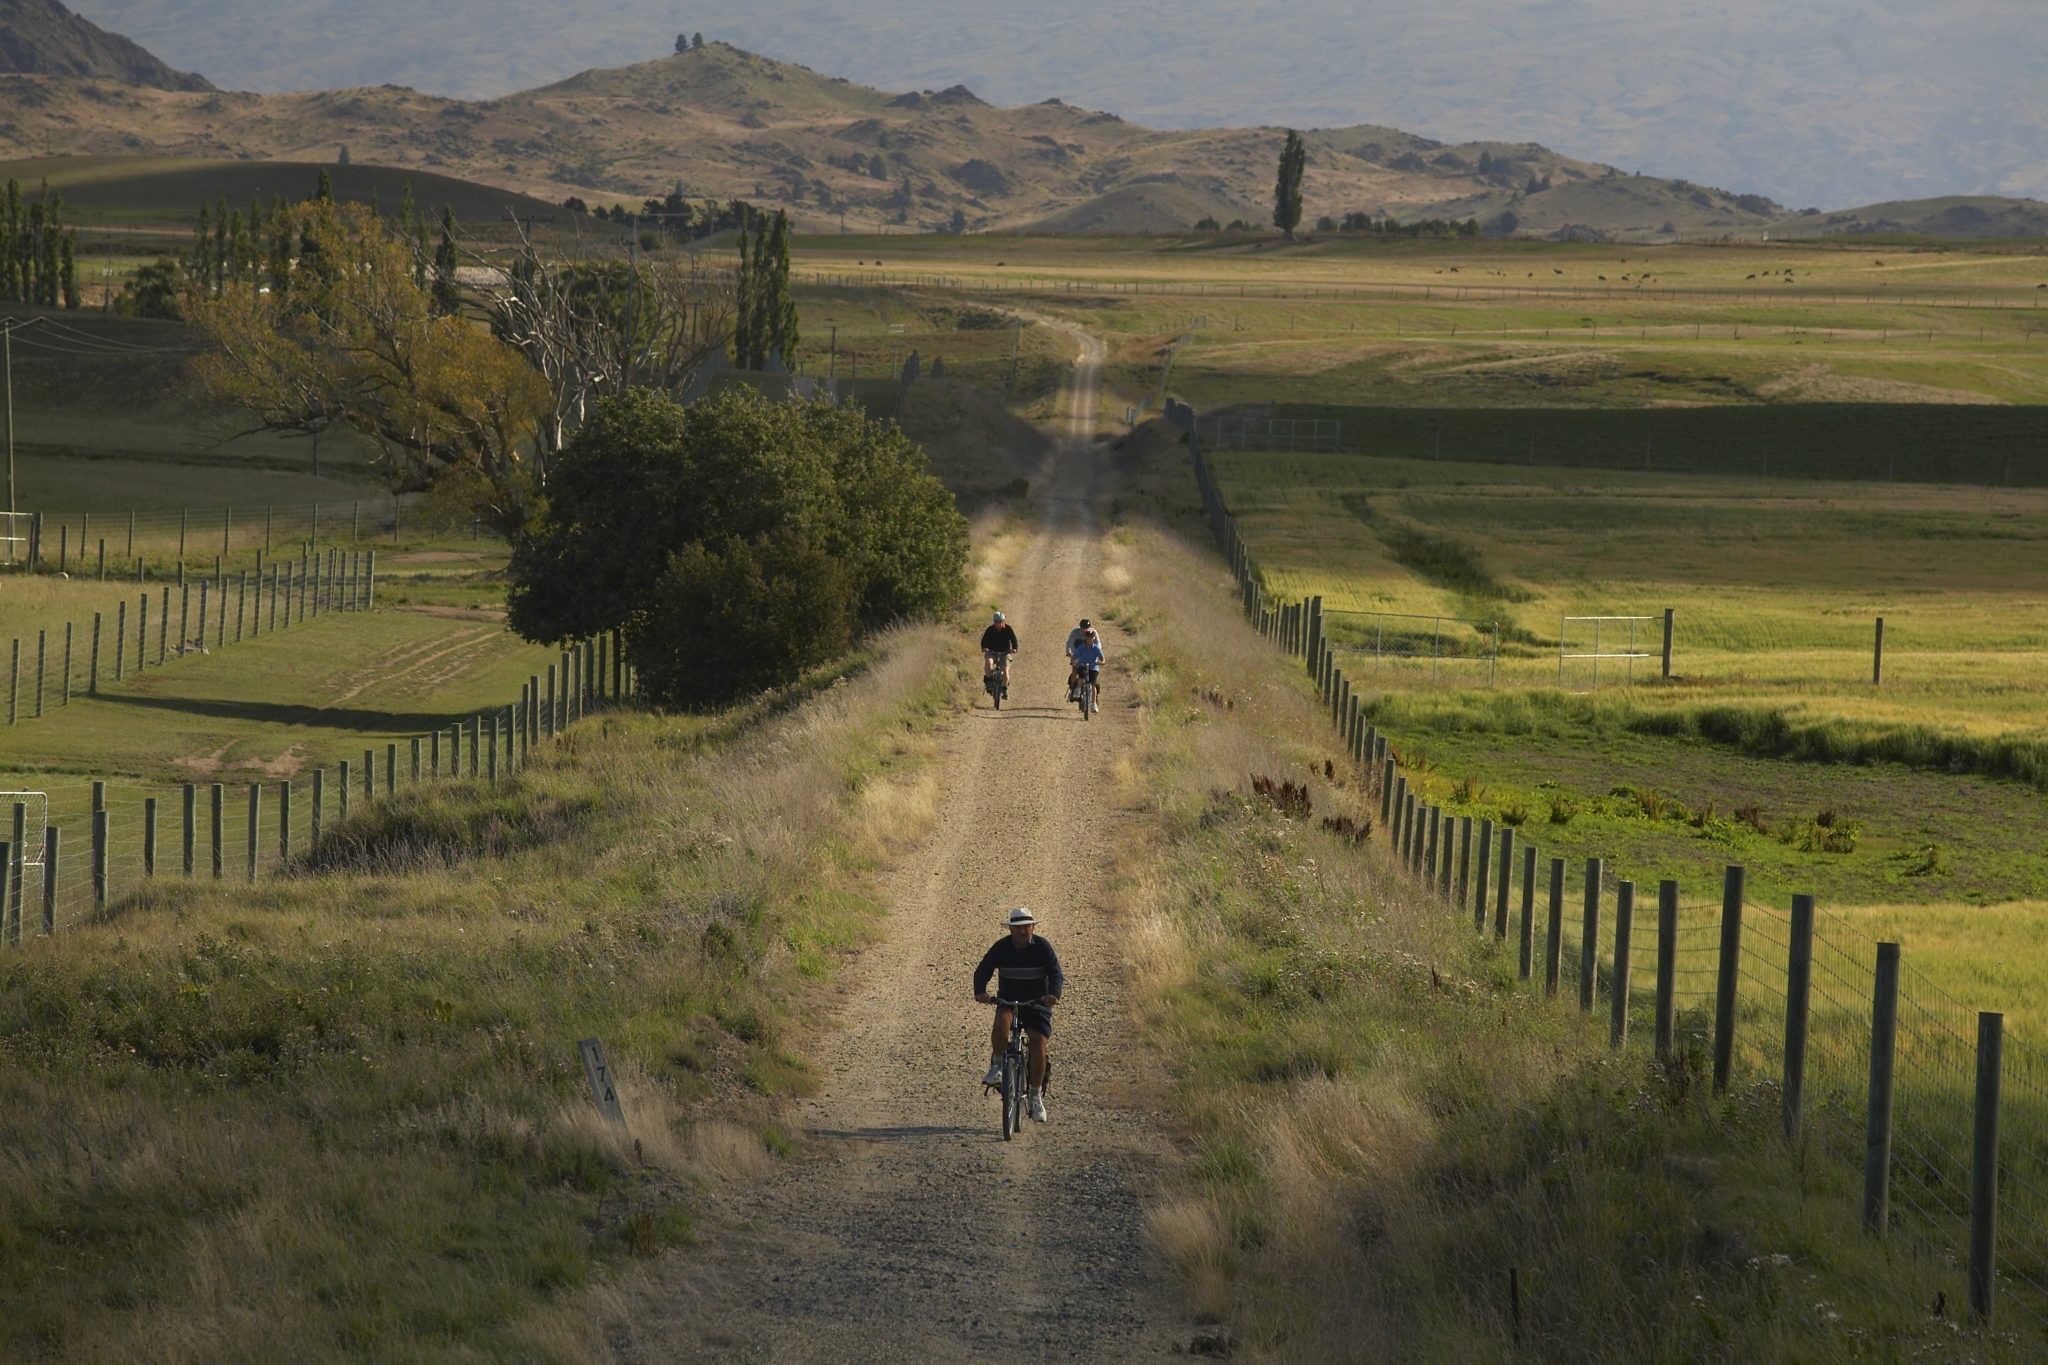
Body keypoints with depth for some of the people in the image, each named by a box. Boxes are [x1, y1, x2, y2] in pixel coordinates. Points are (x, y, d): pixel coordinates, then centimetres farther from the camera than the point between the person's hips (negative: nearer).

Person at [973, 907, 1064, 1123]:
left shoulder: (1042, 947, -8)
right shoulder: (1001, 947, -4)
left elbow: (1056, 974, -17)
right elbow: (982, 971, -11)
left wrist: (1054, 994, -38)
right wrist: (980, 992, -32)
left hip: (1037, 1003, 0)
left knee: (1038, 1047, -13)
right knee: (1001, 1023, -34)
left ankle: (1036, 1095, 4)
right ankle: (997, 1067, -16)